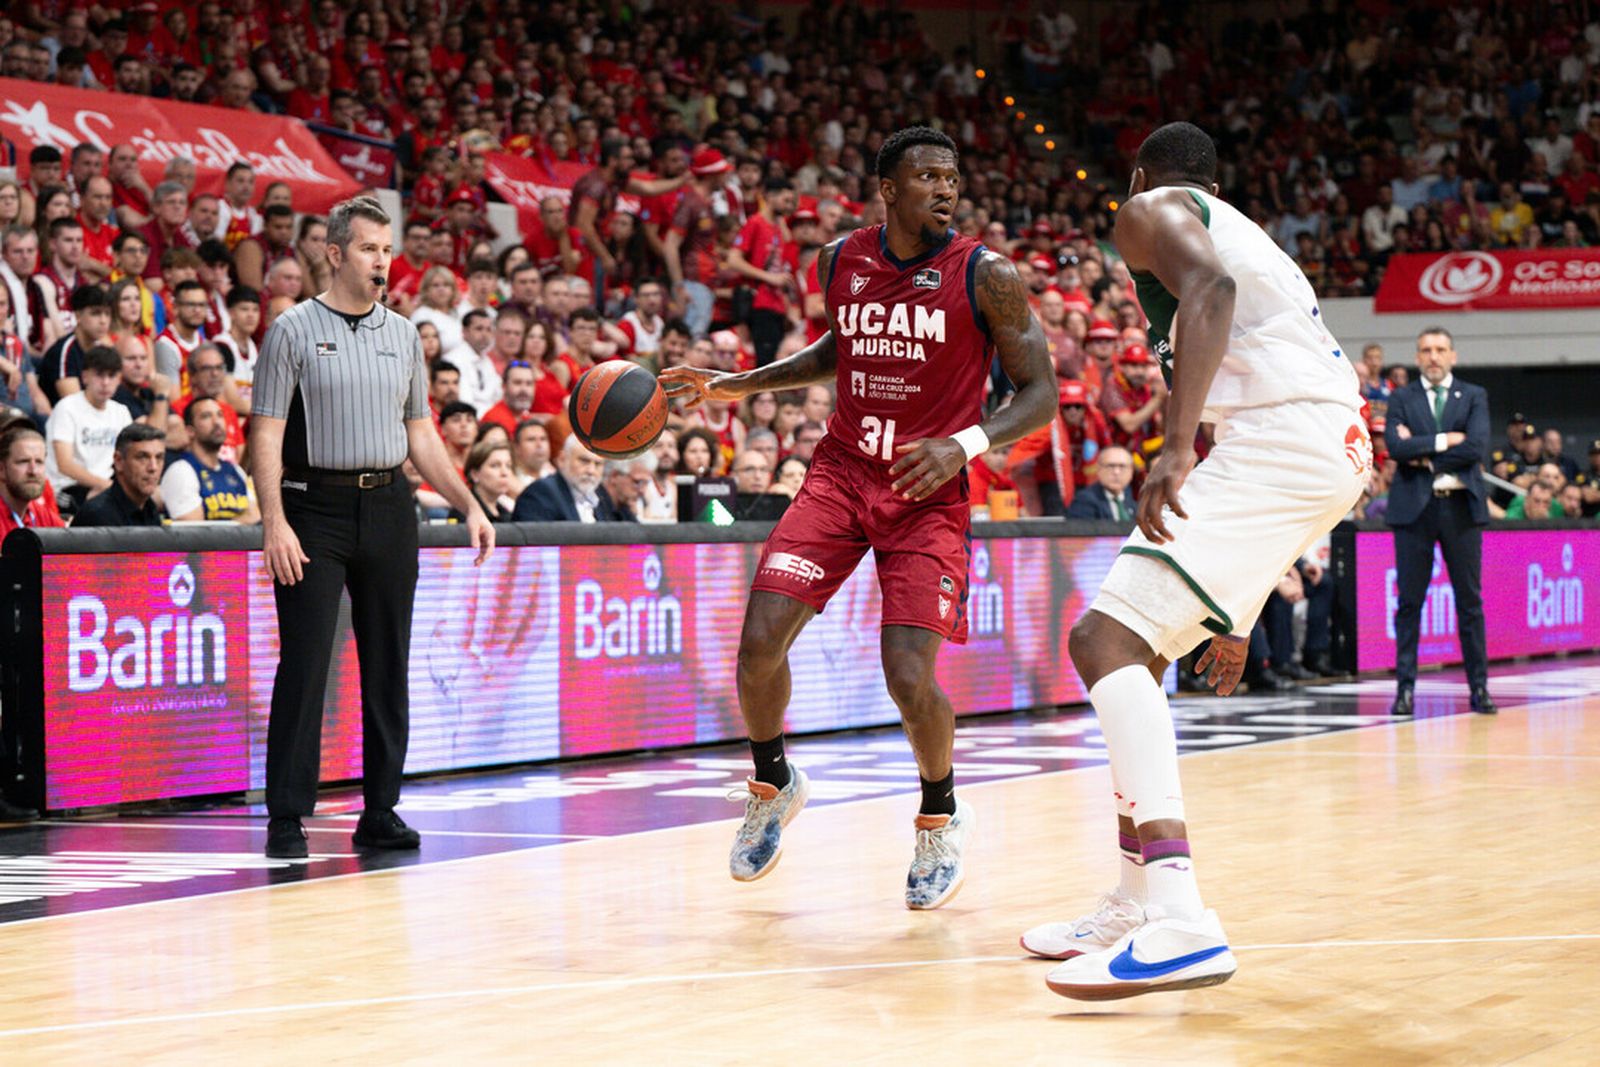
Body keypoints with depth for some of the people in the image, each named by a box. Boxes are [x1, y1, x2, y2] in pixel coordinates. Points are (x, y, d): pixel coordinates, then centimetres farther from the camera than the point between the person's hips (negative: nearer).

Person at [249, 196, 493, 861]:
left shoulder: (402, 334, 12)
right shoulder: (295, 330, -2)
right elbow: (267, 433, -6)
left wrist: (469, 507, 10)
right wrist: (275, 523, -16)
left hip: (388, 507, 5)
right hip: (316, 507, -5)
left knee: (387, 664, 6)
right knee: (304, 663, -7)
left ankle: (380, 812, 13)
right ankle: (287, 819, -2)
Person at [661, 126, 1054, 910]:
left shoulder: (986, 277, -12)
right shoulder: (840, 262, 2)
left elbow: (1040, 392, -10)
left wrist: (965, 445, -27)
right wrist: (739, 384, 14)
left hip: (929, 490, -4)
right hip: (843, 471, 4)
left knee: (909, 676, -16)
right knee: (760, 643, -10)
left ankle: (941, 819, 14)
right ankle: (773, 786, 20)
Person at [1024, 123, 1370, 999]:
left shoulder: (1150, 212, 8)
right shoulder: (1240, 231, 35)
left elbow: (1209, 287, -17)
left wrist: (1176, 448, -29)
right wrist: (1233, 617, 36)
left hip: (1278, 438, -9)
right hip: (1342, 448, 9)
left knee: (1105, 640, -16)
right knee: (1137, 650, 19)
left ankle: (1182, 924, -31)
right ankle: (1136, 907, 22)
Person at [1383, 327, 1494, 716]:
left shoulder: (1474, 397, 8)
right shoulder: (1401, 399, 8)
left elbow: (1477, 448, -7)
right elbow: (1395, 447, -9)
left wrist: (1424, 456, -9)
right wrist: (1444, 441, -11)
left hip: (1461, 506, 0)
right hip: (1414, 508, 0)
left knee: (1470, 600, 4)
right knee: (1410, 601, 0)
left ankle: (1479, 686, 10)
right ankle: (1405, 687, 3)